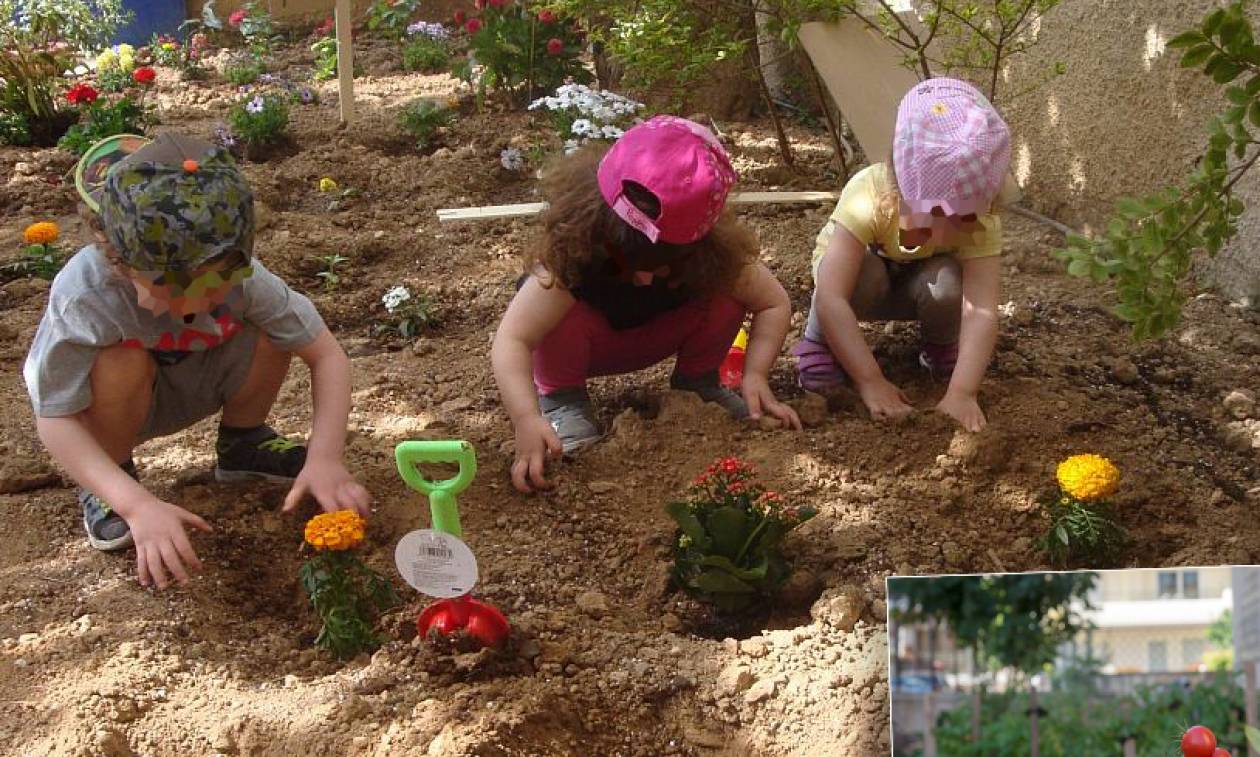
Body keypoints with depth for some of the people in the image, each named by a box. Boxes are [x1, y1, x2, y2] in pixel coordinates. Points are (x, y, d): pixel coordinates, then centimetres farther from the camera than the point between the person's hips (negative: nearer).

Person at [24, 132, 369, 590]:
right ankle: (101, 488, -6)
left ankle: (242, 443, 7)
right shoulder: (84, 295, -38)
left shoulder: (238, 273, -29)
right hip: (106, 406, -2)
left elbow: (327, 355, -23)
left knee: (271, 336, -24)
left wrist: (325, 458, -38)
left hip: (189, 386, 3)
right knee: (122, 364, -36)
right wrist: (139, 505, -46)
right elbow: (55, 420, -34)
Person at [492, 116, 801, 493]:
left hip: (651, 340, 3)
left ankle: (696, 381, 2)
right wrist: (526, 420, -61)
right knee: (564, 313, -38)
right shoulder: (573, 254, -41)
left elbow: (775, 303, -16)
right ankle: (560, 396, -11)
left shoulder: (714, 254, -30)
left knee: (727, 296, -24)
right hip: (587, 343, -3)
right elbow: (511, 339, -47)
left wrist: (756, 375, -31)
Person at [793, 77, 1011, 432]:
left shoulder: (981, 225, -32)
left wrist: (962, 393, -56)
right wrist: (871, 382, -50)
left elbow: (981, 310, -42)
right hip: (859, 276, -2)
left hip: (919, 283, 2)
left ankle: (941, 347, 1)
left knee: (949, 281, -32)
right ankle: (819, 344, -8)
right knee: (865, 274, -37)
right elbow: (830, 299, -45)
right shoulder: (870, 197, -40)